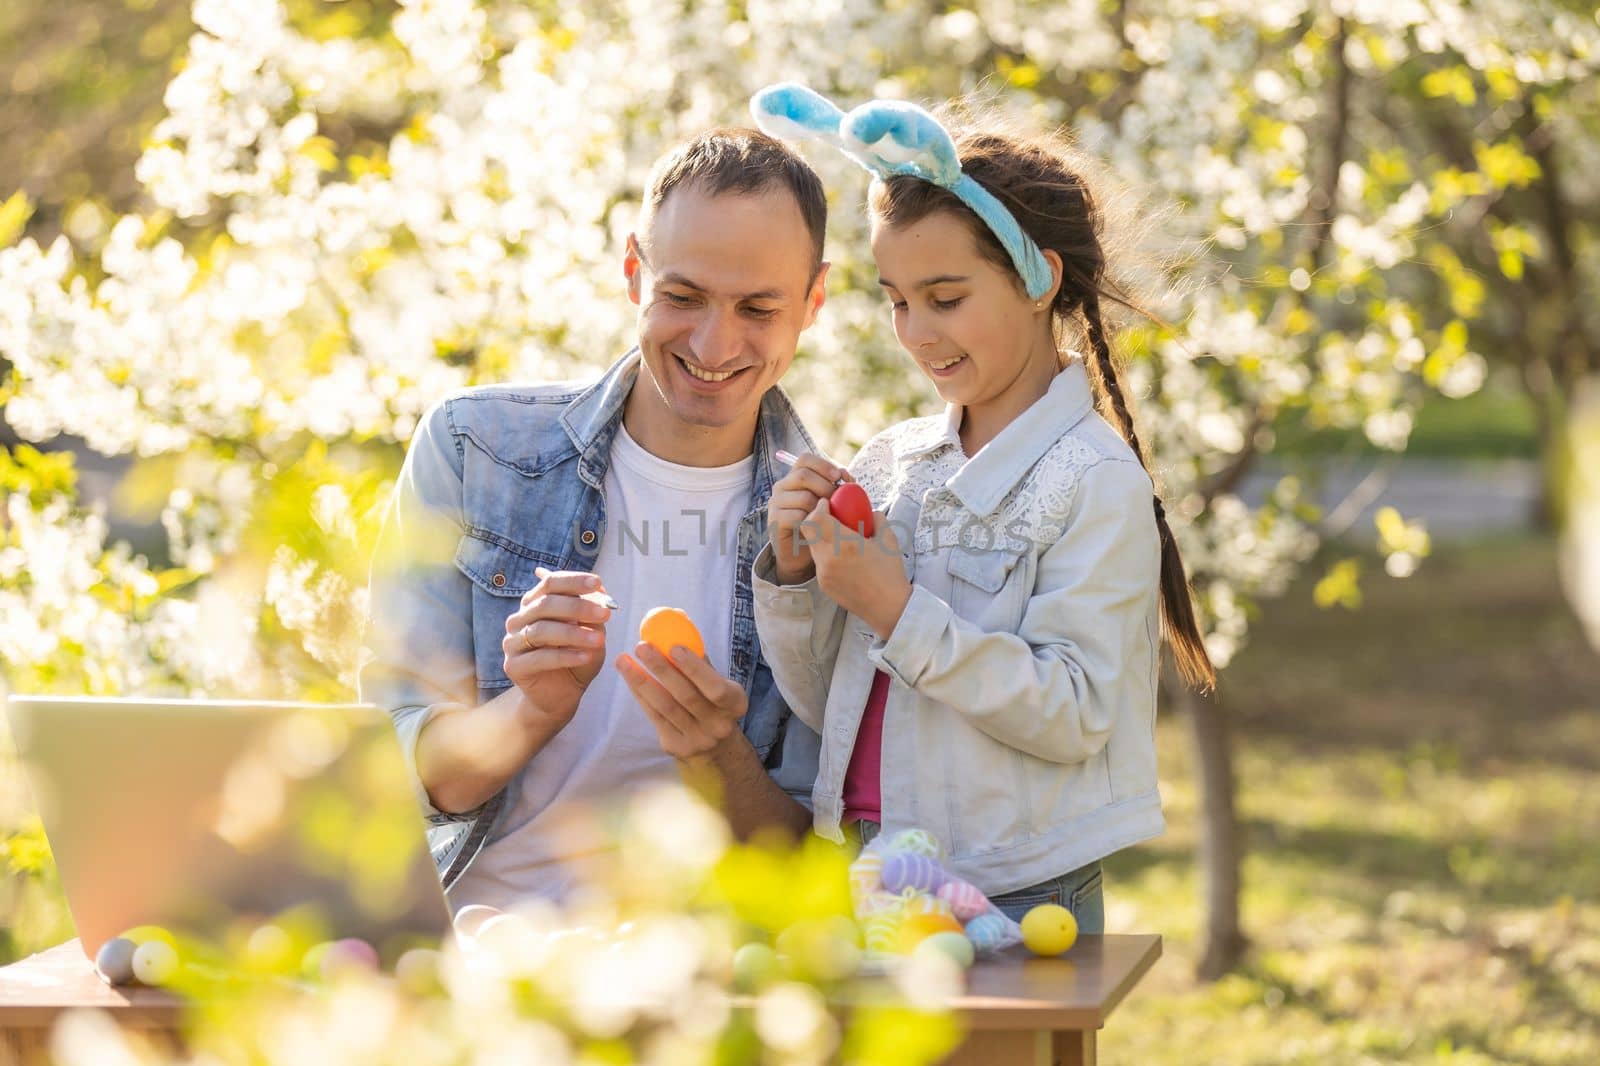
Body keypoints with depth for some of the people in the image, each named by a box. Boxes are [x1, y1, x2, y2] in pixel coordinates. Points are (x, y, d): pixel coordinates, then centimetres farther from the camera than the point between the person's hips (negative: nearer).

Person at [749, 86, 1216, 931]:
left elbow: (1074, 716, -16)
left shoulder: (1095, 479, -8)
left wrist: (899, 611, -19)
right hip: (868, 879, 5)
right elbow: (824, 705, 12)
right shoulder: (888, 463, 9)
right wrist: (793, 572, -5)